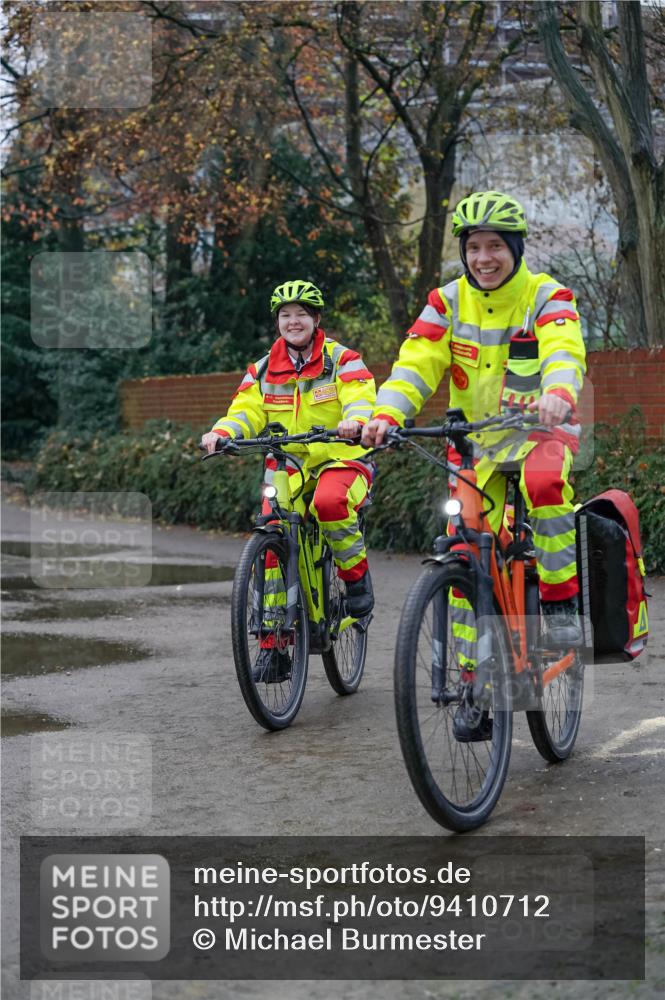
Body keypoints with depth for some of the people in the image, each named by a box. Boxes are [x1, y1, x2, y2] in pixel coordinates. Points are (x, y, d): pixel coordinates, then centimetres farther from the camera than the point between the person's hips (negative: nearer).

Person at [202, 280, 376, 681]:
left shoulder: (341, 359, -1)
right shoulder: (265, 369, 10)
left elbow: (361, 396, -17)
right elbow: (246, 410, -1)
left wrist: (355, 421, -41)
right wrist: (221, 433, -24)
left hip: (340, 459, -4)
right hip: (287, 467, 4)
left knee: (329, 502, -38)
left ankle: (357, 575, -11)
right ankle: (275, 645, 1)